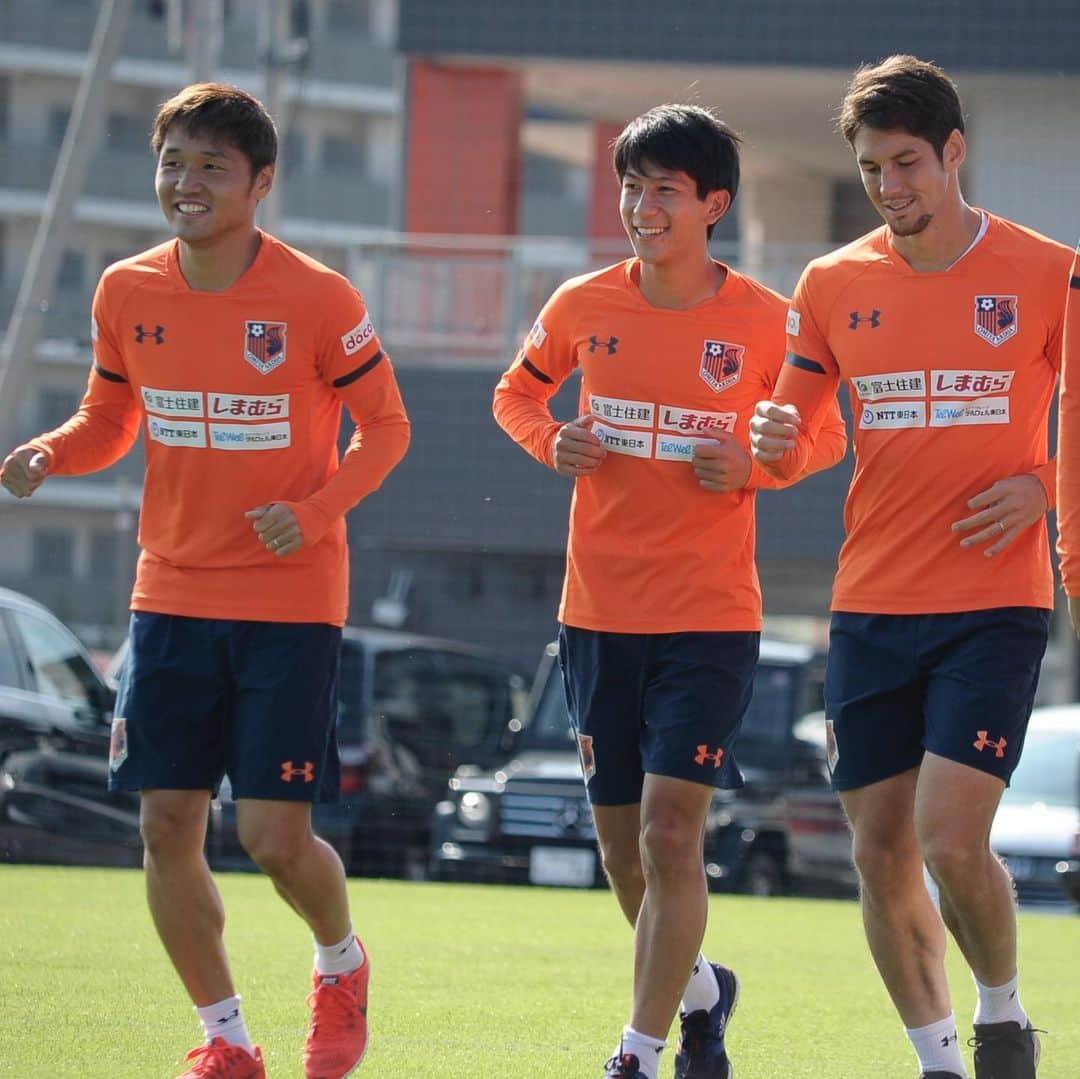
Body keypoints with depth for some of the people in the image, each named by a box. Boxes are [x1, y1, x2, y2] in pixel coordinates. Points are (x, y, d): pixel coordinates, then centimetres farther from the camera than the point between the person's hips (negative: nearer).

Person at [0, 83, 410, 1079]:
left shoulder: (319, 300, -11)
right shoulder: (127, 294, 1)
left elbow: (384, 427, -2)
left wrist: (317, 510, -18)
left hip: (291, 603, -4)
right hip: (172, 595, 4)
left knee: (275, 837, -8)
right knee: (167, 827, 1)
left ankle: (341, 961, 26)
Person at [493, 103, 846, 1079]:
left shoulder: (766, 322, -5)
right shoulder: (583, 307, 2)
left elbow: (827, 435, 7)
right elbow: (517, 392, 19)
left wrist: (755, 468, -13)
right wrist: (550, 442, -3)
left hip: (710, 616, -4)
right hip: (599, 613, 4)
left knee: (671, 831, -14)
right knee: (622, 844, 11)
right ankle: (700, 991, 37)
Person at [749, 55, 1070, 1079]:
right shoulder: (833, 285, 7)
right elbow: (793, 434, 13)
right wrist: (772, 440, -10)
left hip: (993, 602, -4)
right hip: (871, 603, 4)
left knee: (952, 842, -15)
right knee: (881, 850, 3)